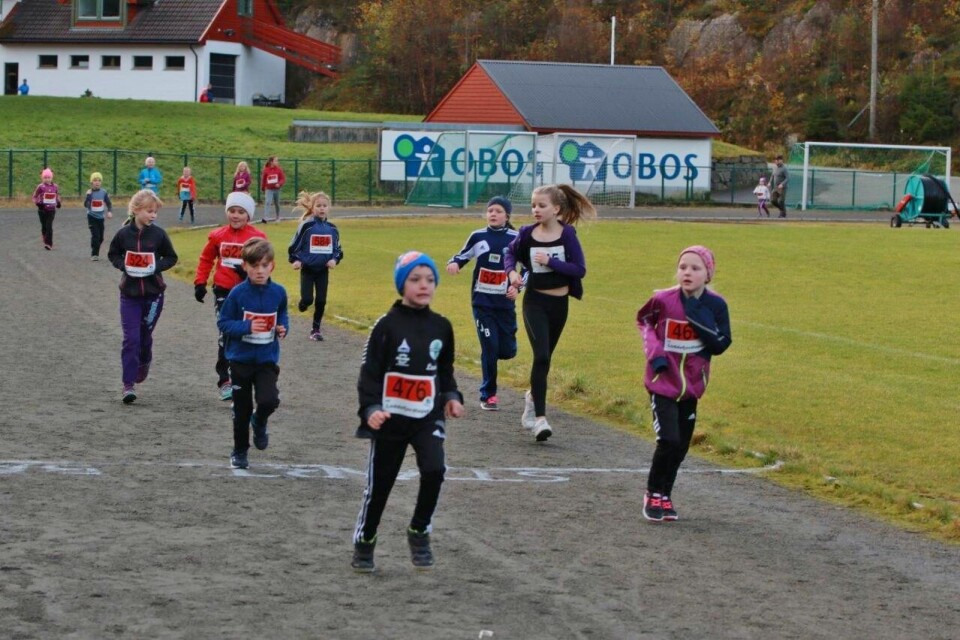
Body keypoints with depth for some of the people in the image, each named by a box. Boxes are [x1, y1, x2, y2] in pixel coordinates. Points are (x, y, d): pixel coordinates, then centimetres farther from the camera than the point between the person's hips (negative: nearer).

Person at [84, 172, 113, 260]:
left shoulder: (103, 192, -1)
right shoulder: (89, 192, -8)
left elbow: (109, 203, 5)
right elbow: (85, 205, -16)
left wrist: (110, 211, -12)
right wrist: (88, 195, -26)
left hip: (101, 217, 3)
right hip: (92, 217, -3)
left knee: (100, 238, 9)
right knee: (95, 236, -14)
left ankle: (96, 253, 25)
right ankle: (94, 254, -6)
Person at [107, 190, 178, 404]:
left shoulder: (158, 234, -6)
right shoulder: (124, 234, -5)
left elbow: (171, 257, 5)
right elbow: (113, 254, 10)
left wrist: (156, 267, -13)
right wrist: (123, 265, -9)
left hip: (153, 293, 1)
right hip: (129, 294, -1)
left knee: (145, 335, 14)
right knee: (131, 338, -6)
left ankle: (144, 362, 45)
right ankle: (129, 384, -3)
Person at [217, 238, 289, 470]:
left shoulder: (278, 292, -4)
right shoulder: (238, 293, -12)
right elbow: (223, 322, -9)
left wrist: (283, 327, -7)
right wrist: (246, 327, -23)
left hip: (267, 358, 1)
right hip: (241, 358, -1)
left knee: (269, 400, -19)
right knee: (242, 409, 9)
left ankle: (259, 422, 16)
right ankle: (239, 451, 30)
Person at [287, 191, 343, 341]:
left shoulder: (332, 228, 3)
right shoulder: (306, 226, -8)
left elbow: (338, 249, 11)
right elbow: (294, 245, -2)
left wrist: (335, 260, -7)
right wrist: (295, 260, -14)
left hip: (323, 270, 3)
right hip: (307, 269, -3)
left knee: (321, 301, 2)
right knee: (307, 299, -10)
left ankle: (316, 329, 15)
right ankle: (302, 304, 27)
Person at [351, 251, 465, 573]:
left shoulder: (441, 326, 4)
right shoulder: (387, 326, -9)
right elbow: (369, 372, -9)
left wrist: (451, 396, 1)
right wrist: (370, 408, -20)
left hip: (428, 417, 3)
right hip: (390, 419, -2)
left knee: (434, 471, -19)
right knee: (379, 483, 6)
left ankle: (419, 532, 2)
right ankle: (364, 541, 28)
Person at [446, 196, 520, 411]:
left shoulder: (515, 239, -1)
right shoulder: (478, 237, 0)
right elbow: (463, 256, 9)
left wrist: (517, 286, -9)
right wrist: (454, 263, -14)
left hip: (505, 303, 1)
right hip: (482, 302, -1)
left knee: (507, 350, 1)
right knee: (489, 347, -8)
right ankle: (488, 395, 3)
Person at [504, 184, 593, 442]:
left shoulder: (567, 234, -8)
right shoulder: (527, 233, -4)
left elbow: (580, 269, -11)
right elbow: (510, 253, 14)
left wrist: (551, 262, -20)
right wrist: (511, 271, -5)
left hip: (559, 303, 1)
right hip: (534, 302, -1)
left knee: (544, 358, 15)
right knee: (541, 356, -16)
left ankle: (532, 396, 44)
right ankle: (540, 418, -18)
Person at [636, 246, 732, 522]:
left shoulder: (715, 305, -7)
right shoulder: (664, 300, -13)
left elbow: (721, 345, -6)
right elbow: (643, 320, 7)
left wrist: (701, 321, -21)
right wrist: (654, 352, -6)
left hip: (692, 384, 3)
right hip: (662, 381, -3)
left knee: (681, 446, 9)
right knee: (668, 439, -16)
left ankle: (664, 495, 27)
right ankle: (653, 495, 4)